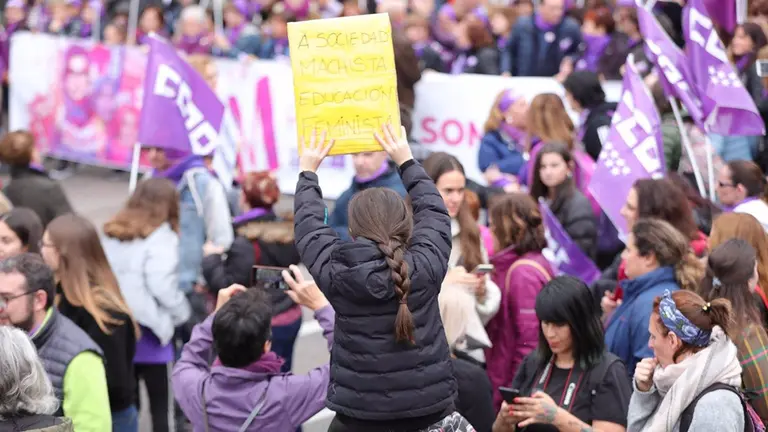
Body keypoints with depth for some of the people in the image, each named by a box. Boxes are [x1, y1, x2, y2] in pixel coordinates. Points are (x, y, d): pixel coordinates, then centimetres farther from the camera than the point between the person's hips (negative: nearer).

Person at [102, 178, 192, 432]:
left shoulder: (110, 235, 7)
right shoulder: (160, 239, -10)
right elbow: (162, 286, -19)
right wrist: (181, 316, -3)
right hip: (149, 332, -5)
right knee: (160, 406, 6)